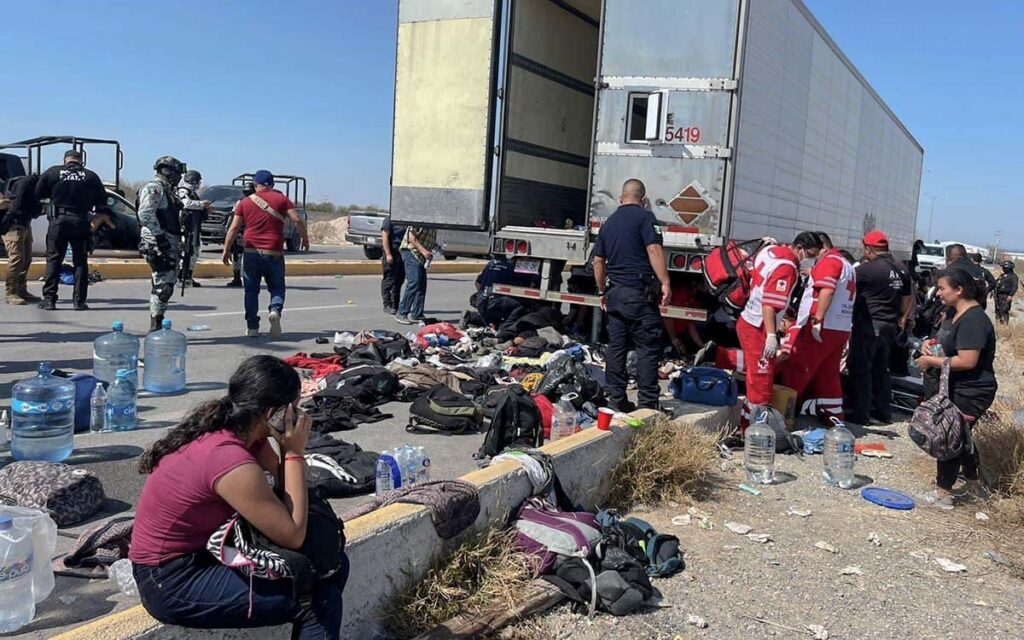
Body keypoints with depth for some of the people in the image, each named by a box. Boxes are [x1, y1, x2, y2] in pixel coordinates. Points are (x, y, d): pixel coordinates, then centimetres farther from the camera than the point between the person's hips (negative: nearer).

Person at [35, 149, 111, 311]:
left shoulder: (52, 172, 3)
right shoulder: (91, 176, 3)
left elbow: (37, 194, 7)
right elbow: (102, 202, 4)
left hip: (58, 220, 0)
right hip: (81, 223, 0)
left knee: (53, 260, 7)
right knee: (80, 262, 6)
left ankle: (49, 299, 6)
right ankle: (79, 300, 4)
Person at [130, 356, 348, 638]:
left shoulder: (223, 426, -3)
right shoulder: (232, 461, -29)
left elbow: (286, 485, 4)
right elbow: (293, 536, -21)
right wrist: (295, 452, -19)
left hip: (203, 550, 9)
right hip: (172, 584, -9)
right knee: (319, 598, -18)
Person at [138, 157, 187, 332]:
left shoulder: (168, 191, 22)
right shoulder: (153, 188, -8)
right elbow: (145, 214, -21)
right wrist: (159, 235, -24)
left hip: (171, 244, 10)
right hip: (158, 245, -10)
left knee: (168, 285, 13)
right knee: (163, 285, -12)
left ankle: (157, 325, 20)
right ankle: (155, 327, -8)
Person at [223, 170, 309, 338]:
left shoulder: (245, 202, 6)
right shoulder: (281, 199, 2)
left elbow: (234, 227, 3)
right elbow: (297, 220, -7)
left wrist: (226, 249, 8)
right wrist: (305, 238, 6)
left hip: (251, 253, 1)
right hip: (274, 253, -1)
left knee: (251, 290, 11)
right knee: (277, 287, 13)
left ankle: (252, 327, 7)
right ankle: (275, 309, -16)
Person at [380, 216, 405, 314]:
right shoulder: (389, 220, -5)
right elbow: (384, 237, -11)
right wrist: (388, 254, -18)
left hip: (402, 254, 7)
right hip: (392, 254, -7)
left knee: (399, 281, 9)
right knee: (389, 280, -4)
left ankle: (395, 305, 17)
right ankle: (387, 305, 1)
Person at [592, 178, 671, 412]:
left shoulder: (608, 223, 17)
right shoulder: (645, 217, -4)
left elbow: (598, 262, 19)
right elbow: (654, 250, -17)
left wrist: (602, 292, 27)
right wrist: (665, 282, -19)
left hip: (614, 293, 7)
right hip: (639, 292, -7)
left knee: (616, 347, 10)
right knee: (648, 347, -3)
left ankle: (616, 400, 14)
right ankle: (647, 403, -5)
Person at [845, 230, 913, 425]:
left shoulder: (867, 268, -14)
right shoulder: (902, 270, 9)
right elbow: (906, 300, 15)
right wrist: (901, 320, 24)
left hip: (869, 325, -7)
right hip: (890, 326, 7)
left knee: (860, 368, -1)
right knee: (881, 368, 17)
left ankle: (860, 414, 1)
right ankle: (883, 411, 24)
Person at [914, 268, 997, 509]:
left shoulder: (973, 320, -23)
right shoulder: (955, 313, 8)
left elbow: (967, 361, -29)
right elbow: (945, 342, 25)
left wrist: (932, 361, -20)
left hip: (969, 394, -10)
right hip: (954, 389, 10)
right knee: (960, 437, 21)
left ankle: (943, 493, 7)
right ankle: (976, 485, 37)